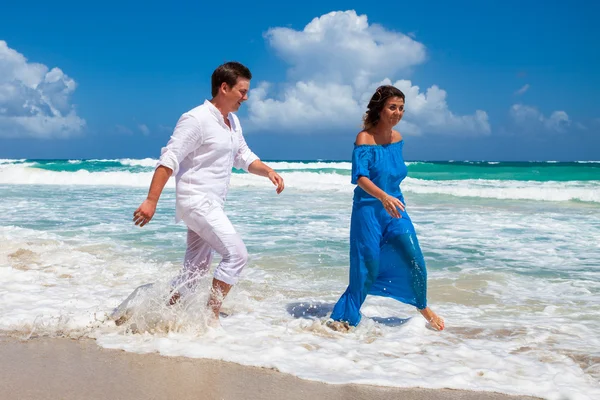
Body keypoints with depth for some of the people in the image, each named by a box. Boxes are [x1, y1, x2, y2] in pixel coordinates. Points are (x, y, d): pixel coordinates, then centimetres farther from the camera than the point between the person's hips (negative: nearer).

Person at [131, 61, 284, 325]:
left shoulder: (232, 121, 13)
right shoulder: (196, 120, -15)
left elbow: (244, 157, 21)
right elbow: (168, 160, -20)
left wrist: (268, 171, 2)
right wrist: (151, 201, -26)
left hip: (212, 204, 9)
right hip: (196, 201, -9)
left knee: (196, 270, 11)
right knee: (236, 254, -14)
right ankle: (211, 317, -5)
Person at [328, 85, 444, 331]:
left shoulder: (397, 138, 5)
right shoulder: (364, 139, -14)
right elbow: (360, 177, -26)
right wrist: (383, 197, -41)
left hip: (395, 207, 5)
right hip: (368, 209, -5)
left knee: (415, 260, -3)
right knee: (368, 267, -5)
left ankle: (423, 307, 22)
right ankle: (342, 319, 10)